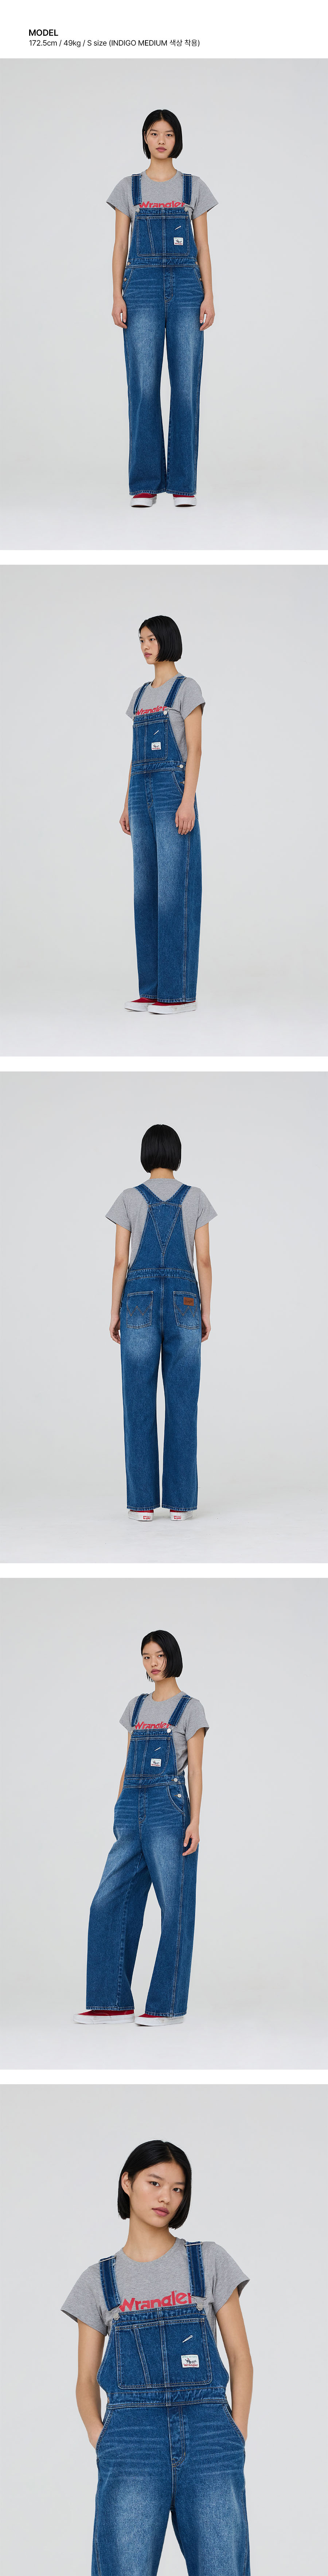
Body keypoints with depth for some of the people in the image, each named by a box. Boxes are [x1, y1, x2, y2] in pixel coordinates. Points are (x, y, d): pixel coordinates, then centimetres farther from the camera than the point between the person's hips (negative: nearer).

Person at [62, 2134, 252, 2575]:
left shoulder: (210, 2262, 11)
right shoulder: (99, 2281, 14)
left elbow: (240, 2356, 11)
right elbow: (87, 2379, 14)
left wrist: (238, 2435, -1)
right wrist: (100, 2438, -4)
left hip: (208, 2436, 0)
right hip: (132, 2435, 0)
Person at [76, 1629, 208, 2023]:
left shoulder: (190, 1709, 2)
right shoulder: (137, 1707, 17)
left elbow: (195, 1769, -3)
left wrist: (195, 1821, -11)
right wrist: (120, 1811, 15)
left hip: (169, 1809, -6)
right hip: (132, 1811, 6)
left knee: (174, 1908, -4)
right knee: (108, 1904, -1)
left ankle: (169, 2005, 1)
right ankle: (113, 2001, 4)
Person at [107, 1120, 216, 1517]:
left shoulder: (129, 1200, -2)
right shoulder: (196, 1199, 1)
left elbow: (121, 1262, -3)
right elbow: (204, 1261, 0)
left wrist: (115, 1313, 4)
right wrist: (206, 1313, 7)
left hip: (140, 1303, -1)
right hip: (183, 1303, 1)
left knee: (139, 1405, 2)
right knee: (182, 1405, 3)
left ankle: (144, 1501, 0)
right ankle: (179, 1500, 0)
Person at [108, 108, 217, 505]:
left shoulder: (194, 188, 10)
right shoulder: (129, 188, 9)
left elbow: (203, 247, 8)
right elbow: (120, 245, 7)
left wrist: (209, 297, -2)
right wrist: (118, 296, -3)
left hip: (186, 285, 1)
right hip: (143, 285, 0)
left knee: (186, 383, -3)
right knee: (144, 384, -6)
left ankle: (183, 483, 1)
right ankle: (145, 483, -1)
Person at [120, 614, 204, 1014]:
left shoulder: (187, 689, -3)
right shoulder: (141, 696, 19)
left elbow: (195, 748, -10)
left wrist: (188, 801, -19)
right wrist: (128, 804, 16)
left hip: (174, 789, -8)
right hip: (143, 793, 8)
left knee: (174, 887, -9)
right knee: (146, 889, 5)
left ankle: (180, 991, -8)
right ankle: (153, 989, 8)